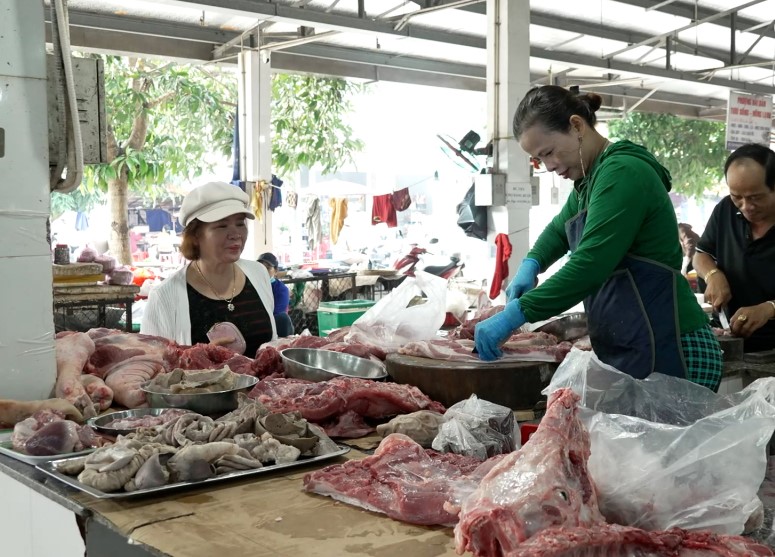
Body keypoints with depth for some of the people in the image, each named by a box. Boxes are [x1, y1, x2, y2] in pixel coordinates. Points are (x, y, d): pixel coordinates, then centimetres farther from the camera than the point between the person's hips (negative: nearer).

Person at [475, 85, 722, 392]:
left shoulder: (622, 173, -15)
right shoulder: (593, 177, 16)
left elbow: (591, 264, -24)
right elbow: (560, 229, 32)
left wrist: (515, 313, -24)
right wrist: (530, 265, 12)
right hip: (632, 353, 9)